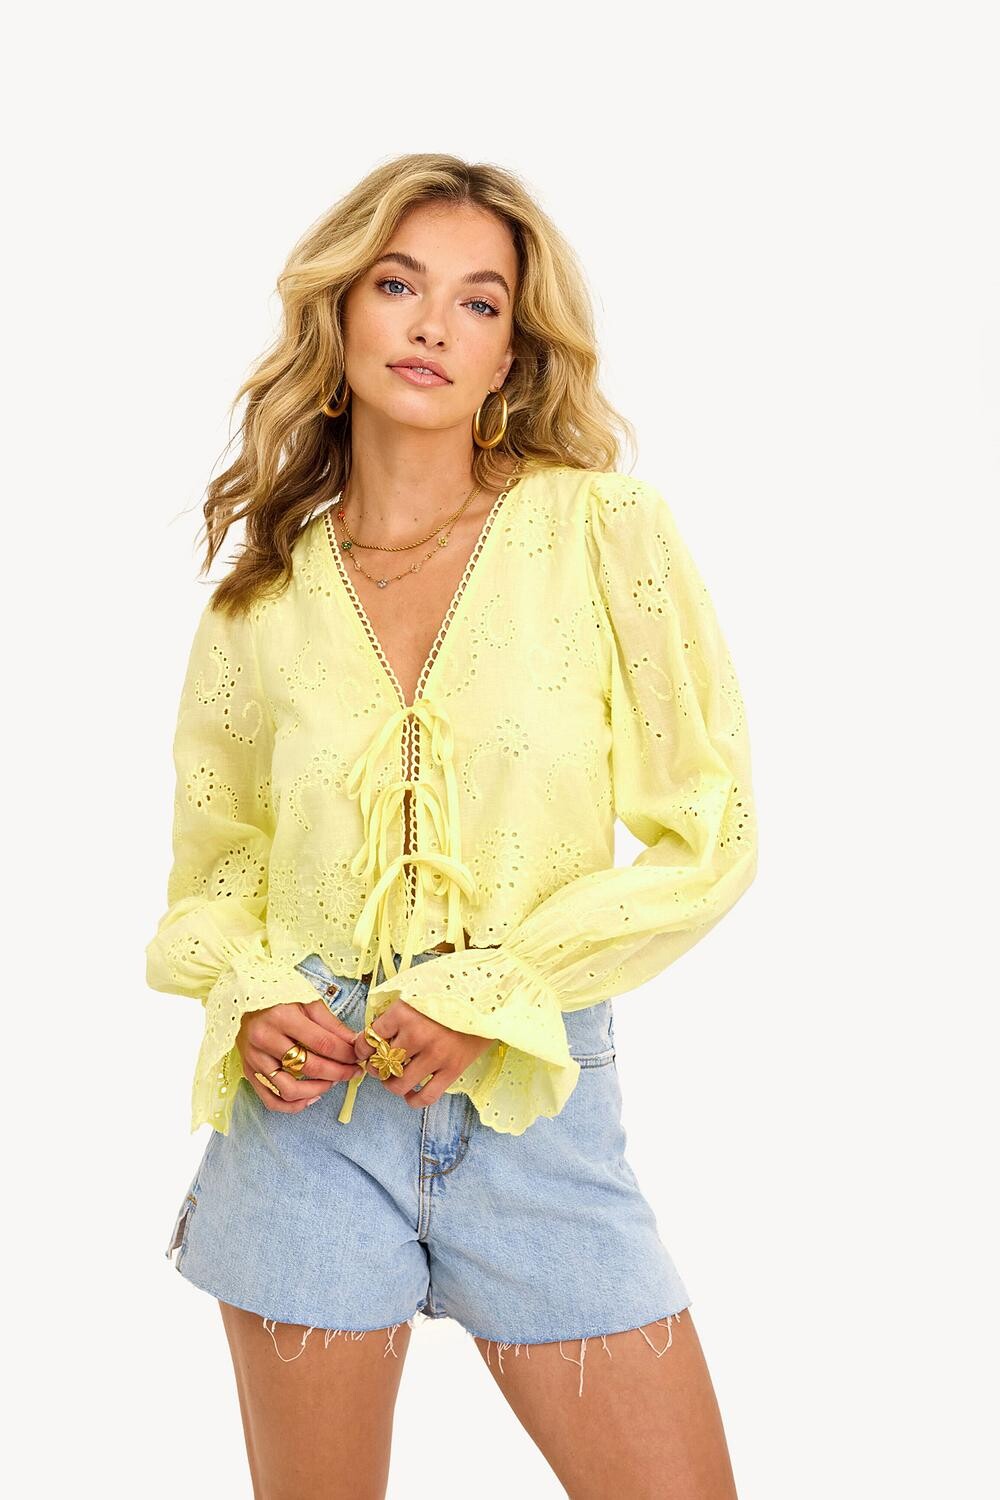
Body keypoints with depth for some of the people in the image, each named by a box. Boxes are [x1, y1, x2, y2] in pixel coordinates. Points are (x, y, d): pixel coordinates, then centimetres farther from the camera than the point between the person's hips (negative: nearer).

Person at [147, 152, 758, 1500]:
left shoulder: (602, 528, -4)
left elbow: (710, 836, -3)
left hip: (535, 1100, -1)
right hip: (310, 1099, 1)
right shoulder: (266, 590, 3)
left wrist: (490, 991, -12)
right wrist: (251, 992, -7)